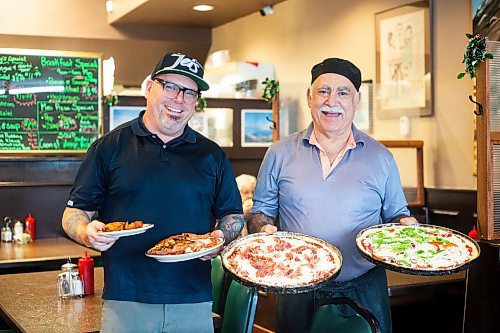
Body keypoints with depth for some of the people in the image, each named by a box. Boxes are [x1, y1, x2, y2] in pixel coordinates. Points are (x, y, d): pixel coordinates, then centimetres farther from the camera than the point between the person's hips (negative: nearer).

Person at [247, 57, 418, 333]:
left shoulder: (380, 158, 3)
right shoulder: (280, 154, 3)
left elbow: (395, 215, 11)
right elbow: (261, 210, 10)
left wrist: (405, 224, -10)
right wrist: (265, 230, -10)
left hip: (363, 291, 0)